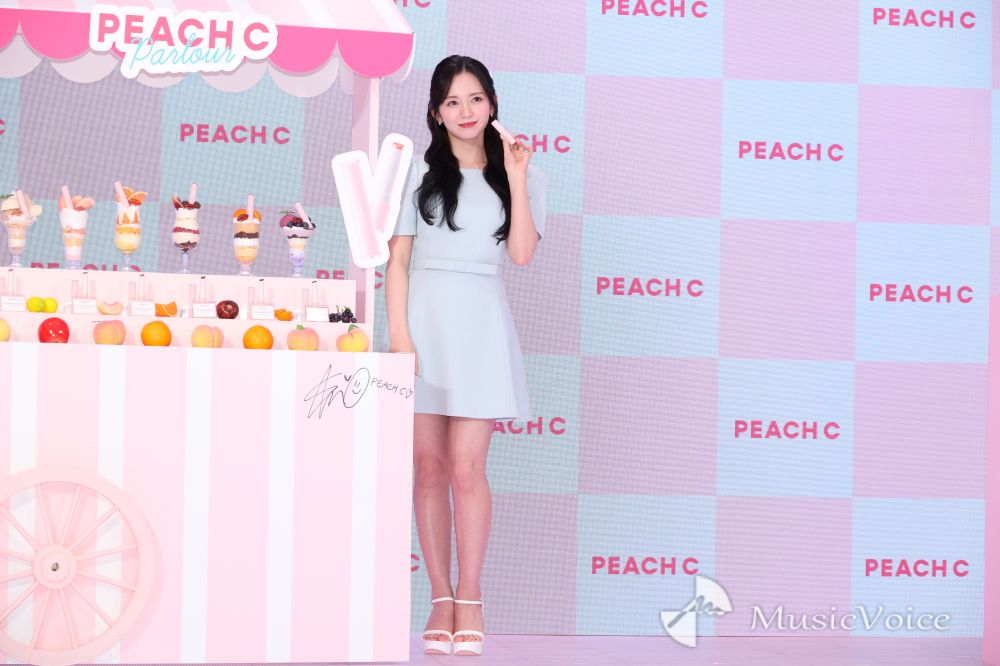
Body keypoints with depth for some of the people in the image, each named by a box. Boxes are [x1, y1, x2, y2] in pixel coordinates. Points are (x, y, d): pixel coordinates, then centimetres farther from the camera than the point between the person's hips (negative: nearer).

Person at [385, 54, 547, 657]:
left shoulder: (522, 176, 10)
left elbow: (522, 253, -4)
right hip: (422, 317, 1)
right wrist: (398, 333, -6)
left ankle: (471, 600, 5)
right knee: (429, 467, 2)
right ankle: (441, 598, 11)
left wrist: (515, 176, -6)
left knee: (466, 468, -6)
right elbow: (398, 259, 4)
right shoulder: (418, 173, 9)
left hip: (480, 322, -1)